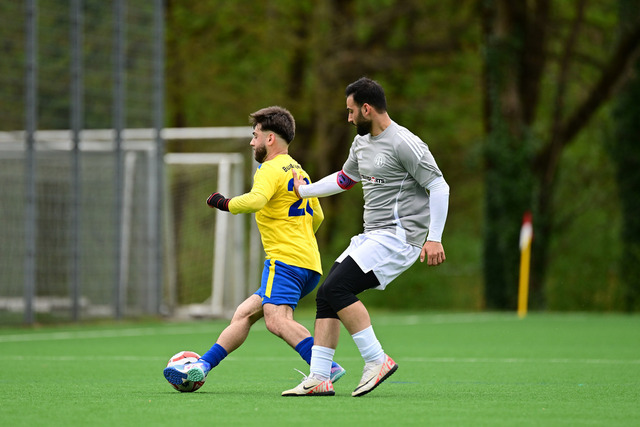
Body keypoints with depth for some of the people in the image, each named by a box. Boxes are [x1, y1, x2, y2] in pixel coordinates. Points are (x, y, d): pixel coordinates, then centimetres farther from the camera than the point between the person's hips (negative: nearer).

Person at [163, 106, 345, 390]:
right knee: (244, 314, 14)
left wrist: (224, 203, -12)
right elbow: (316, 216, 32)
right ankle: (201, 367, 17)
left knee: (277, 320, -26)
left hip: (285, 259, -11)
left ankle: (326, 368, -39)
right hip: (308, 261, 11)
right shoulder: (298, 171, 23)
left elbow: (255, 200, -28)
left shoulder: (271, 169, -7)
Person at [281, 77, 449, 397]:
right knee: (326, 295, 0)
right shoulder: (362, 142, 15)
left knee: (337, 287, -20)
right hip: (372, 237, 9)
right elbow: (344, 178, 33)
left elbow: (439, 187, -15)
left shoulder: (403, 143, -14)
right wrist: (304, 190, 37)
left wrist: (434, 238, -20)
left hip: (398, 237, -9)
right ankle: (319, 378, 0)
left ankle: (376, 360, -14)